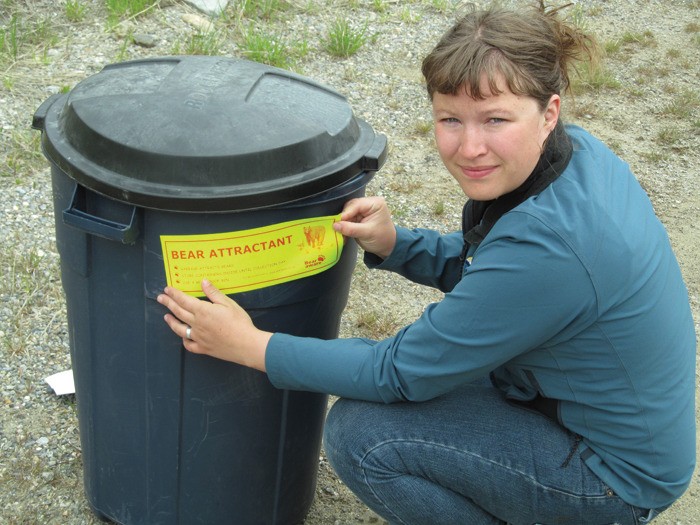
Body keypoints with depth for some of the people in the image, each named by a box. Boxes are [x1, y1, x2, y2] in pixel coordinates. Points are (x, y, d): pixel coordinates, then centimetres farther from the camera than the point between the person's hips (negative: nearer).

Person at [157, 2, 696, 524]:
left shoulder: (545, 245, -34)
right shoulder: (577, 150, -7)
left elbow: (403, 373, -24)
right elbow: (476, 264, 10)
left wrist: (249, 345, -18)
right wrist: (395, 244, -7)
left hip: (617, 474, -9)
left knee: (361, 434, -14)